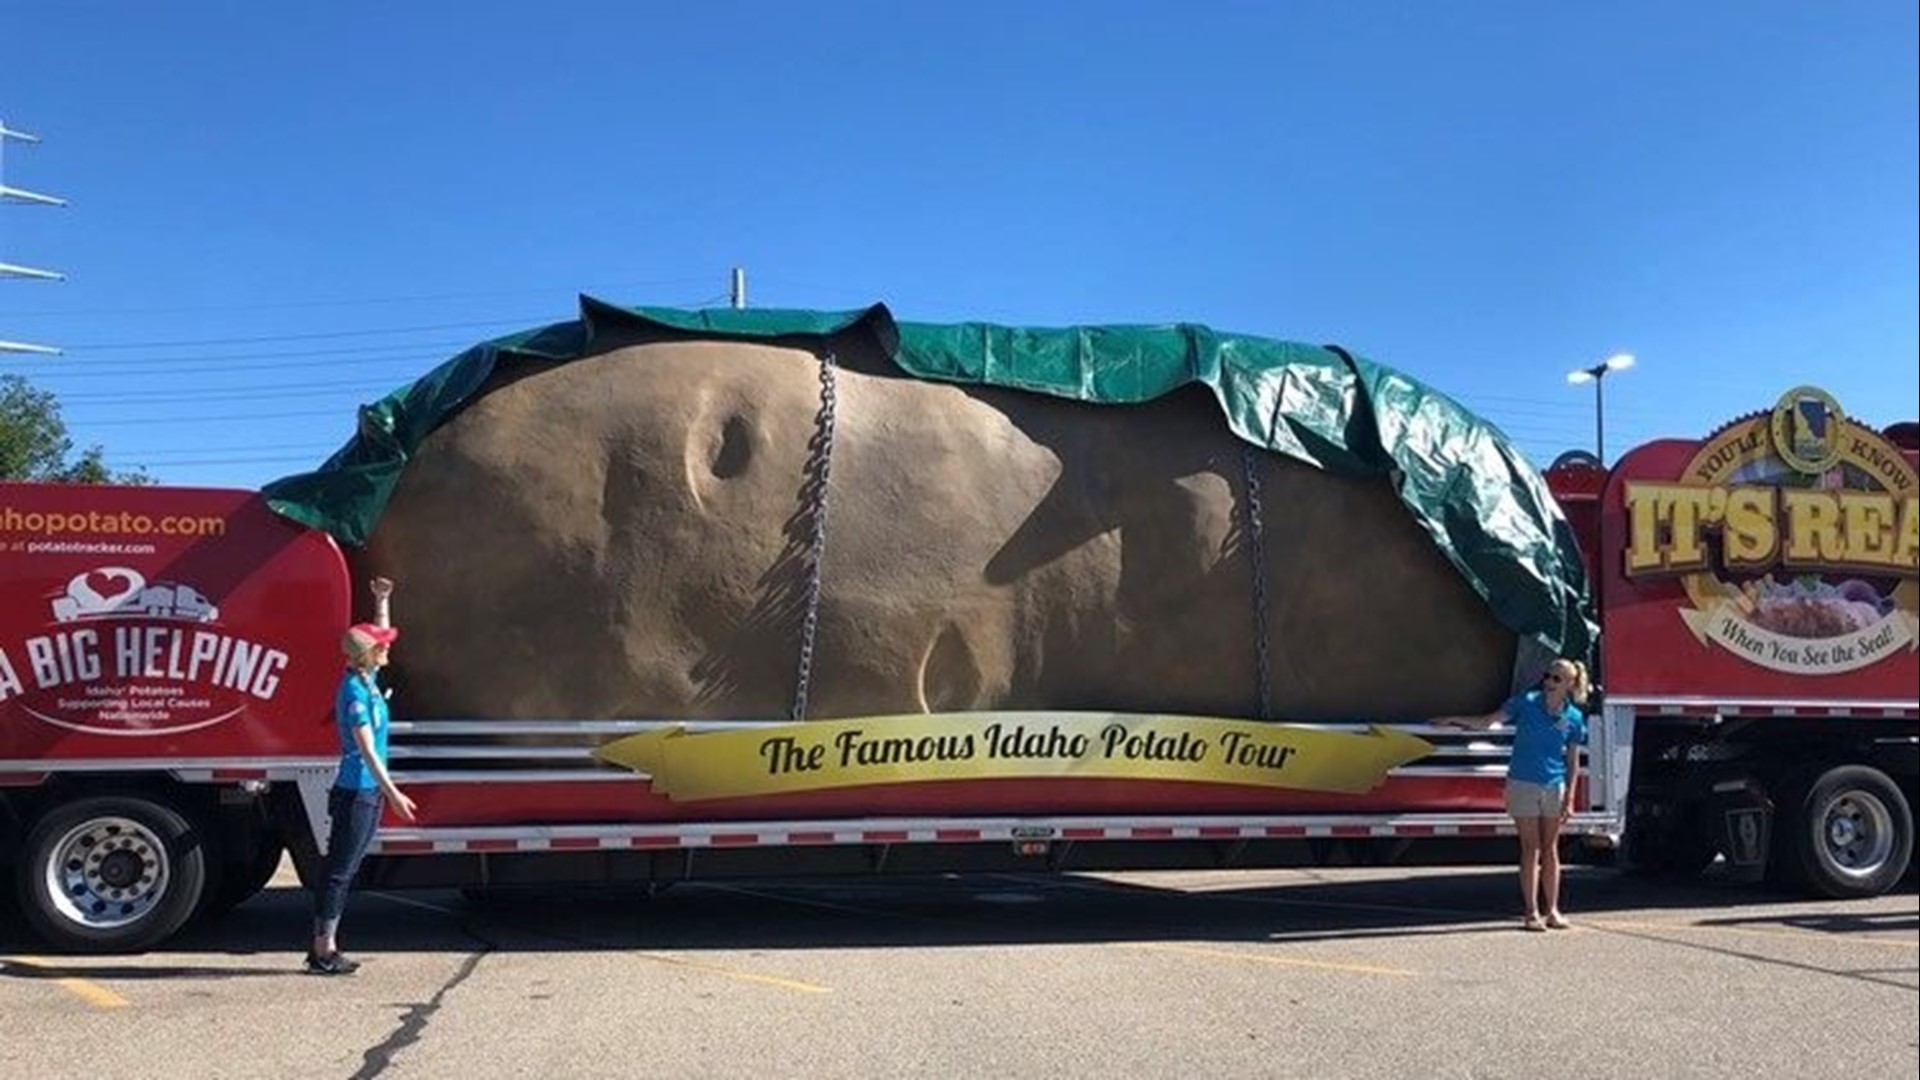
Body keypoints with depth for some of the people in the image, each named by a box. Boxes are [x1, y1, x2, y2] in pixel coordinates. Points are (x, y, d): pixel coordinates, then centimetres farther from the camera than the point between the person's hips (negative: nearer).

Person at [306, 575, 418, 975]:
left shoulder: (367, 679, 8)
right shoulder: (355, 691, -18)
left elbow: (379, 634, 26)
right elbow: (366, 749, -22)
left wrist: (382, 600, 18)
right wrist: (393, 793, -24)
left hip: (368, 791, 9)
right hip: (357, 791, -9)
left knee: (345, 870, 13)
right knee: (340, 870, -2)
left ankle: (324, 946, 20)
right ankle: (323, 951, 4)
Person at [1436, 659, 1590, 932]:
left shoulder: (1574, 718, 1)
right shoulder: (1527, 703, -4)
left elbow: (1573, 763, 5)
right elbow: (1487, 721, -5)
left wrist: (1569, 799, 1)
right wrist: (1455, 720, -17)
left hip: (1554, 787, 2)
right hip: (1523, 784, -2)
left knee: (1550, 850, 8)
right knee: (1531, 849, 1)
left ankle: (1552, 911, 17)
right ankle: (1532, 912, 6)